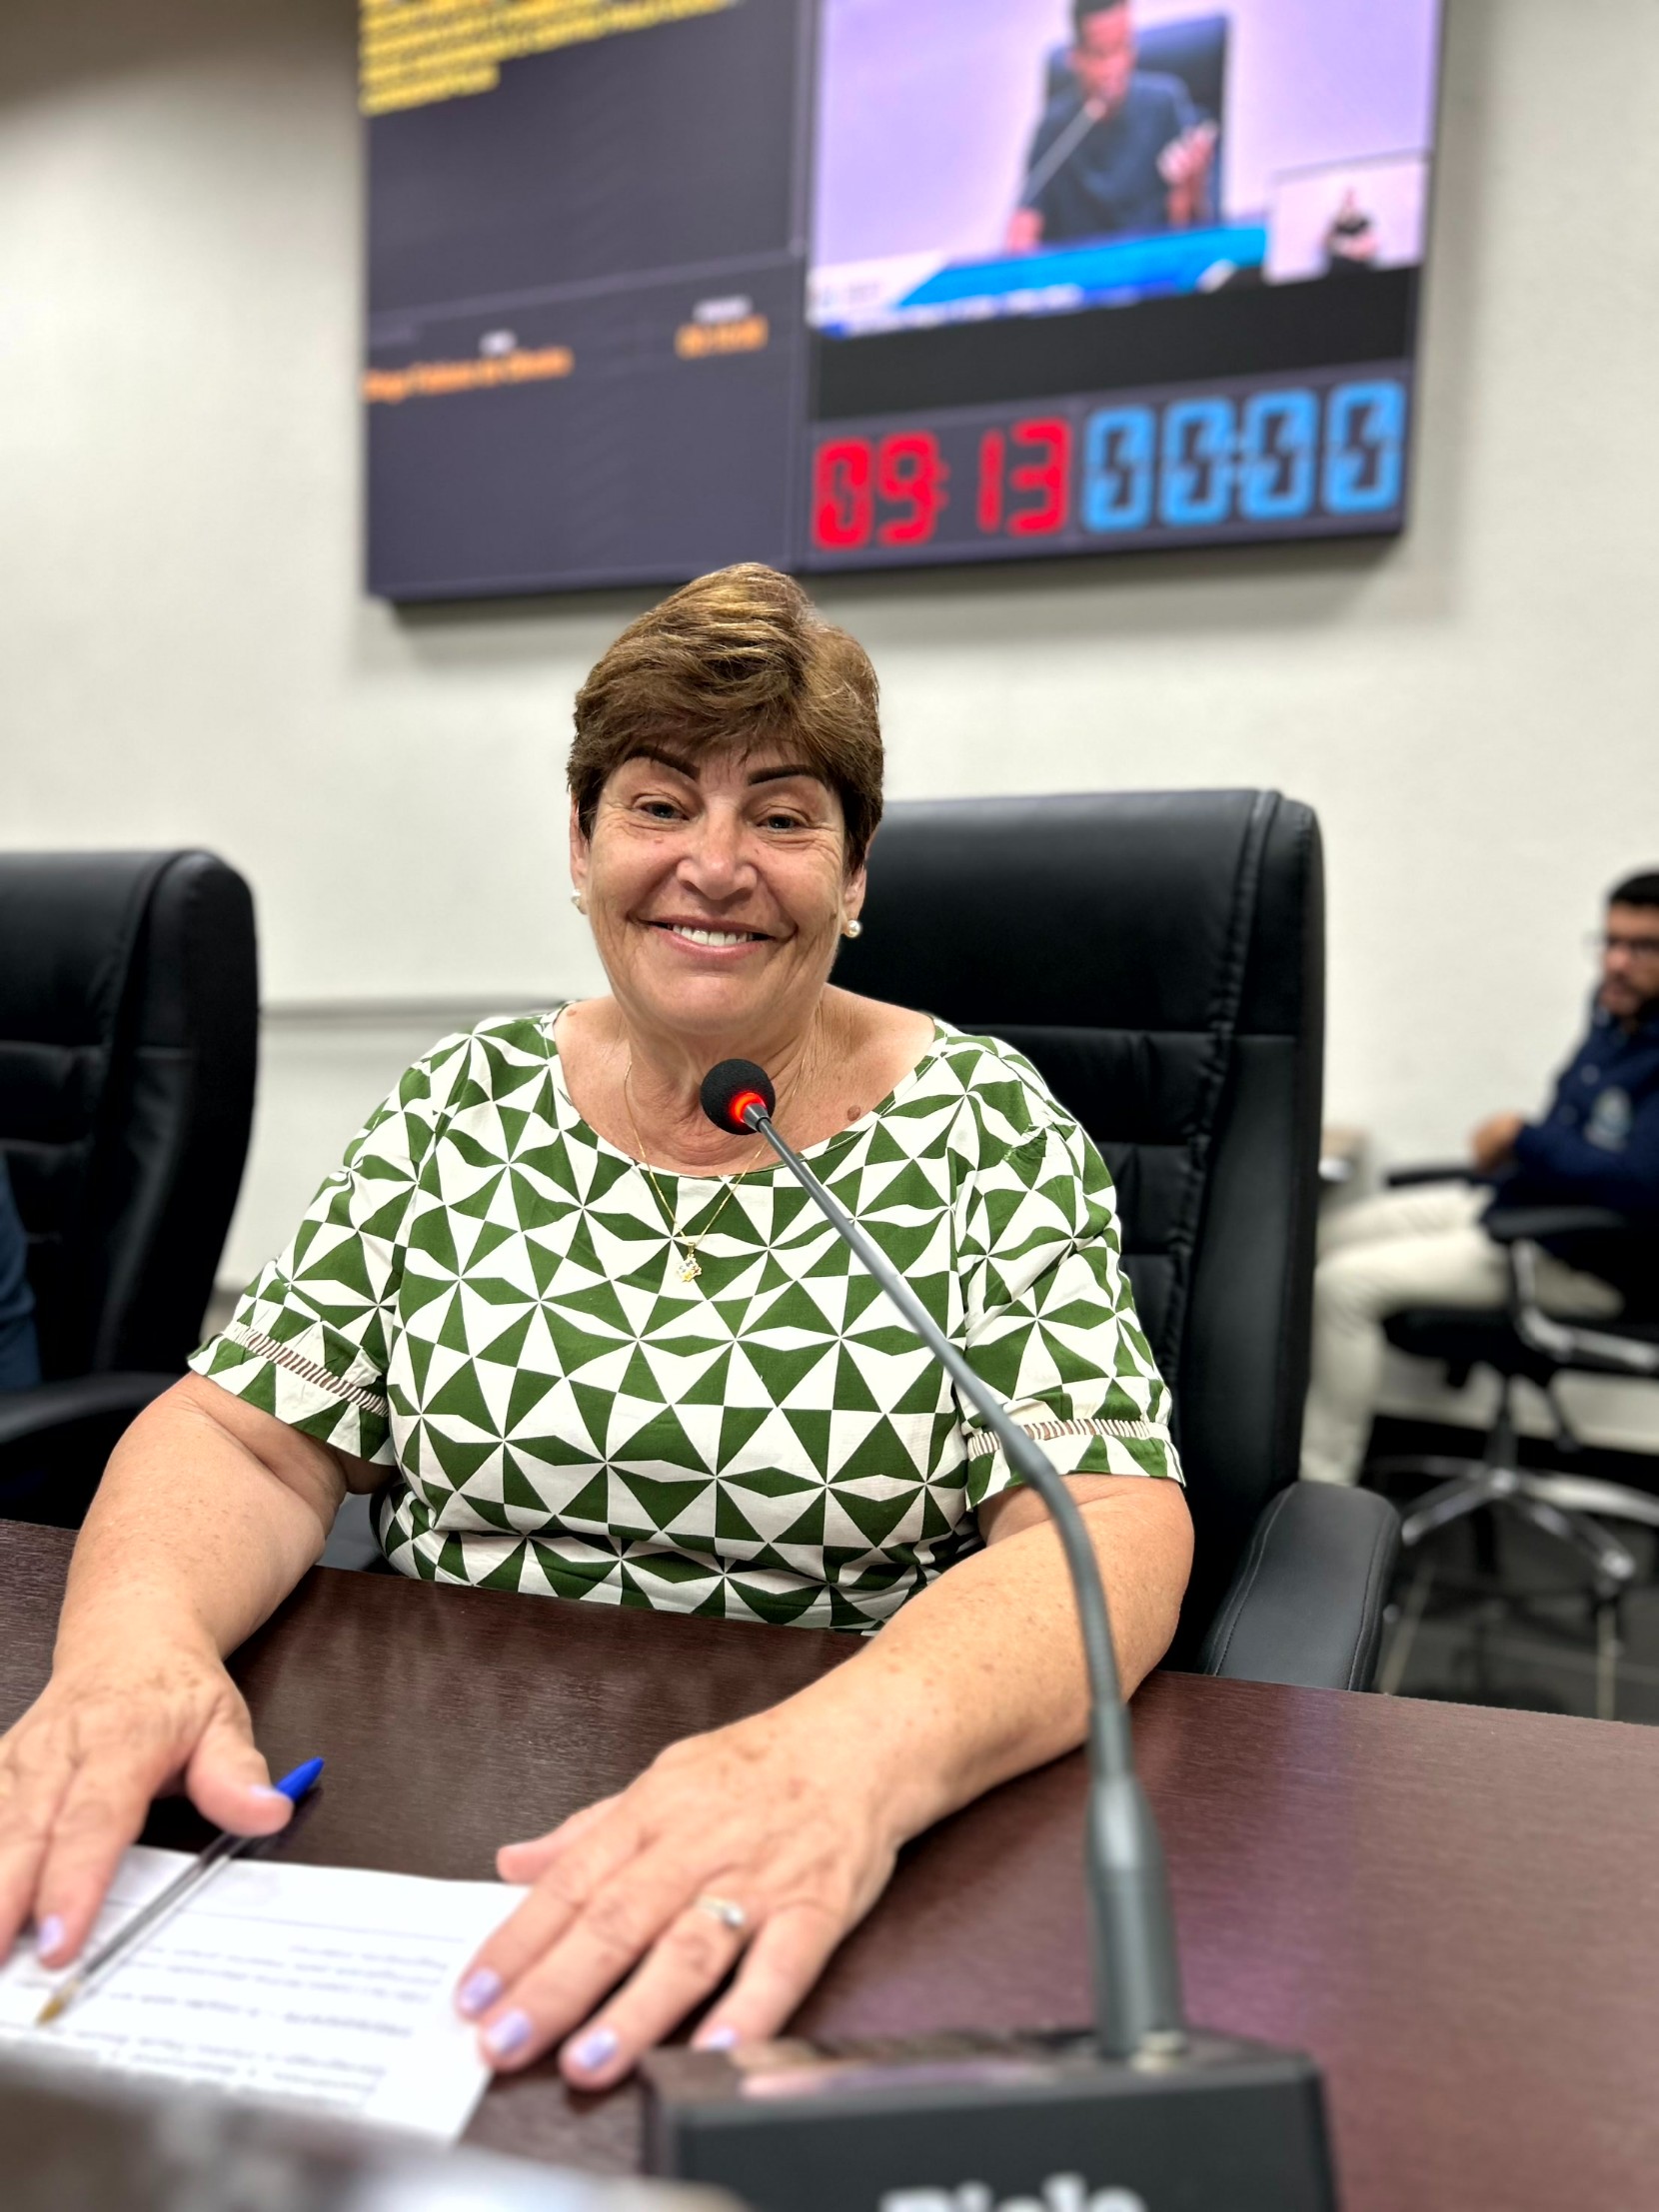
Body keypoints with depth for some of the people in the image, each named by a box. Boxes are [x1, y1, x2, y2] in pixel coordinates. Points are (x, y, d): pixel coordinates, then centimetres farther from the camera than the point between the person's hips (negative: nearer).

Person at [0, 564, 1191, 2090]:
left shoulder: (986, 1125, -4)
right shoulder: (465, 1105, 5)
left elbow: (1107, 1529, -14)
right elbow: (245, 1434, 2)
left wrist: (847, 1759, -34)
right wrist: (130, 1645, -20)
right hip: (431, 1833, 3)